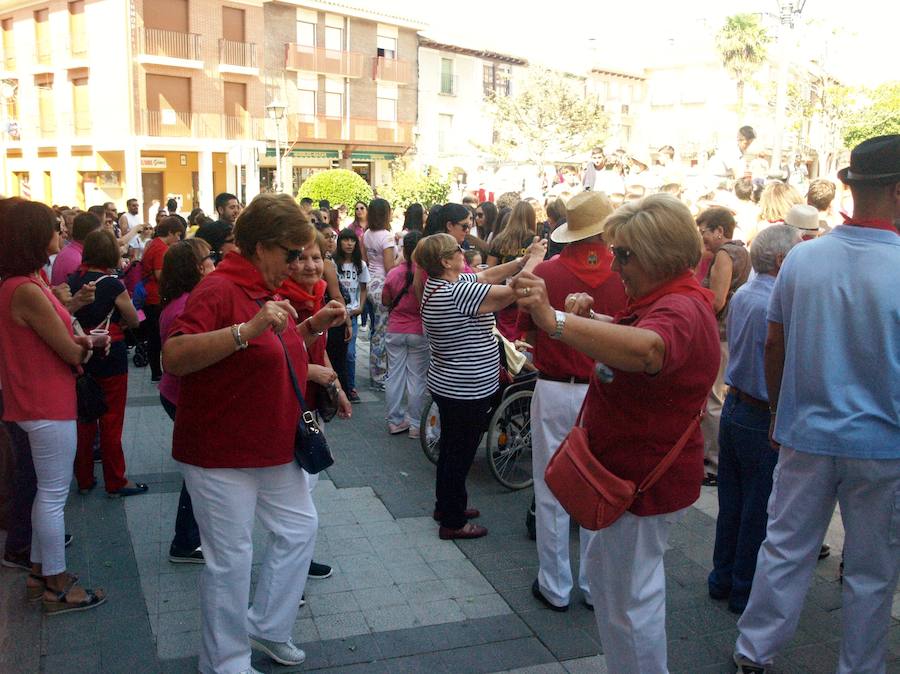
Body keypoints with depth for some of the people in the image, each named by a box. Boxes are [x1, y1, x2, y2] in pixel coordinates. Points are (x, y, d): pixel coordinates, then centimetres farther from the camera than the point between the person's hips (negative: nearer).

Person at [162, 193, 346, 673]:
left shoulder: (266, 289, 10)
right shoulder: (218, 290, -19)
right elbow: (174, 358, -32)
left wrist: (313, 327, 8)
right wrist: (248, 329, -39)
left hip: (274, 448, 10)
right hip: (220, 453, -9)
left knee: (299, 529, 18)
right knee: (231, 559, 3)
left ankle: (266, 628, 36)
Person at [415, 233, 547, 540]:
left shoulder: (438, 284, 2)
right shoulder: (458, 292, -28)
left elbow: (488, 275, 6)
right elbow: (513, 292, -25)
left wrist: (524, 259, -3)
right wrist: (535, 259, -11)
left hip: (447, 386, 10)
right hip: (467, 391, -10)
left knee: (451, 448, 23)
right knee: (460, 456, 4)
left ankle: (445, 505, 39)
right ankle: (453, 522, 17)